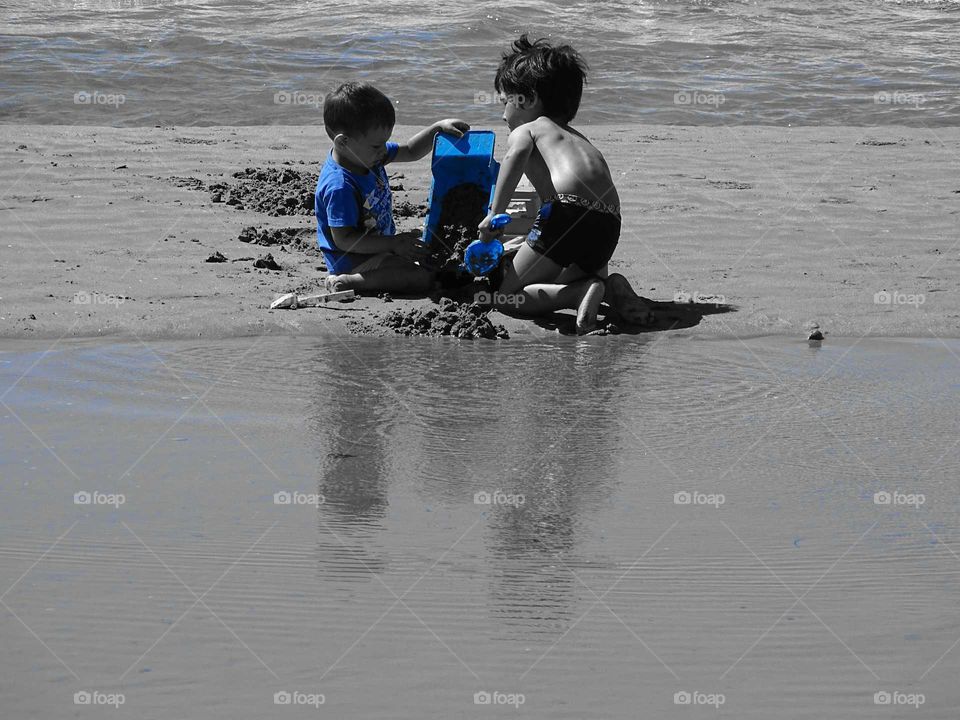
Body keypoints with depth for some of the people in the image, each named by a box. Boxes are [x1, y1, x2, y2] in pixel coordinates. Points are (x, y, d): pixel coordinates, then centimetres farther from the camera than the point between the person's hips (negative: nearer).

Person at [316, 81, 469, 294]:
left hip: (379, 247, 10)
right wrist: (394, 244, -28)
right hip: (352, 260, -10)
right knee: (423, 278, -24)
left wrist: (439, 128, 3)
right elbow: (344, 240, -28)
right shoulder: (339, 186, -28)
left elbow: (410, 151, 17)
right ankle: (345, 282, -17)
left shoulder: (368, 154, 1)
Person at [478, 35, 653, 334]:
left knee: (508, 293, 1)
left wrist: (496, 213, -12)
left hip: (567, 210, -7)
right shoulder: (578, 138, 35)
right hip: (609, 223, 7)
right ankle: (611, 289, -1)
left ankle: (584, 292, -21)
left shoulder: (524, 130, 13)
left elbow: (517, 154, -11)